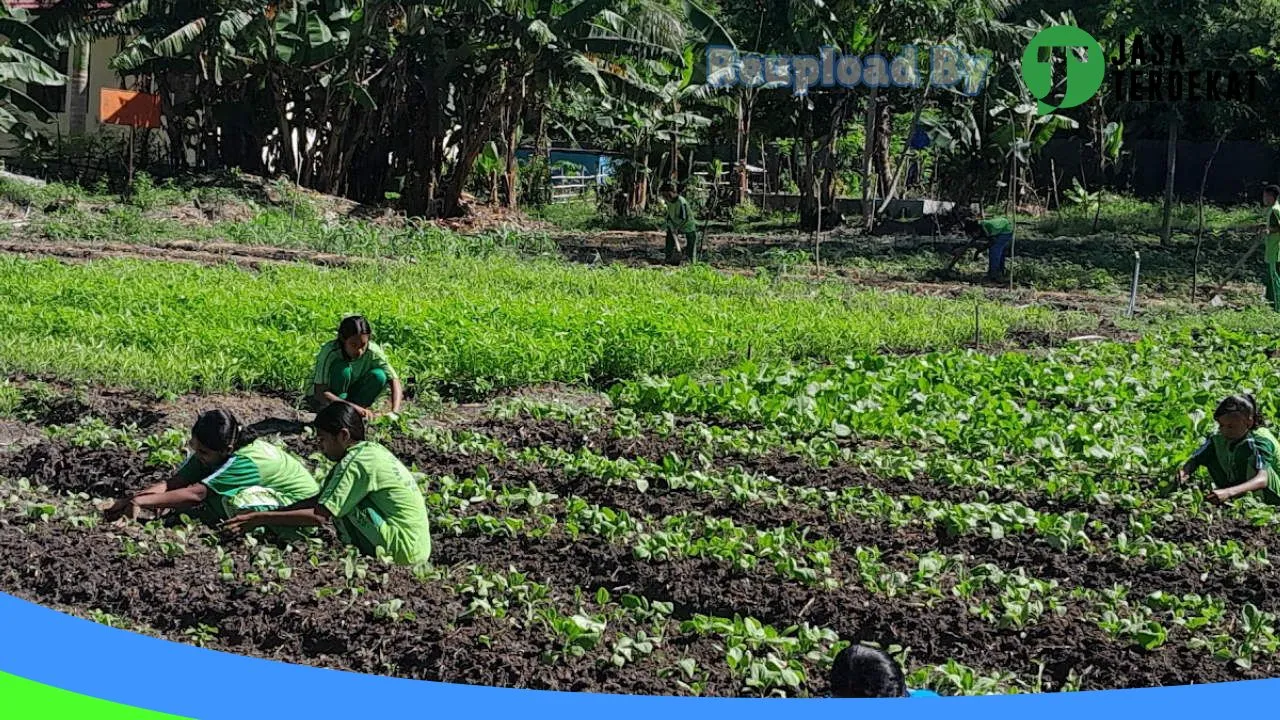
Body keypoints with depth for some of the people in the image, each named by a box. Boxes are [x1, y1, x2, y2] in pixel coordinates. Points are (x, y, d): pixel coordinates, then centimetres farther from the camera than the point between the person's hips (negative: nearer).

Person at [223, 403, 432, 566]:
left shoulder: (355, 462, -16)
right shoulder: (371, 450, 12)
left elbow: (318, 515, -18)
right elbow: (319, 500, 13)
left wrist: (261, 518, -14)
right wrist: (262, 515, 9)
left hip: (404, 550, -9)